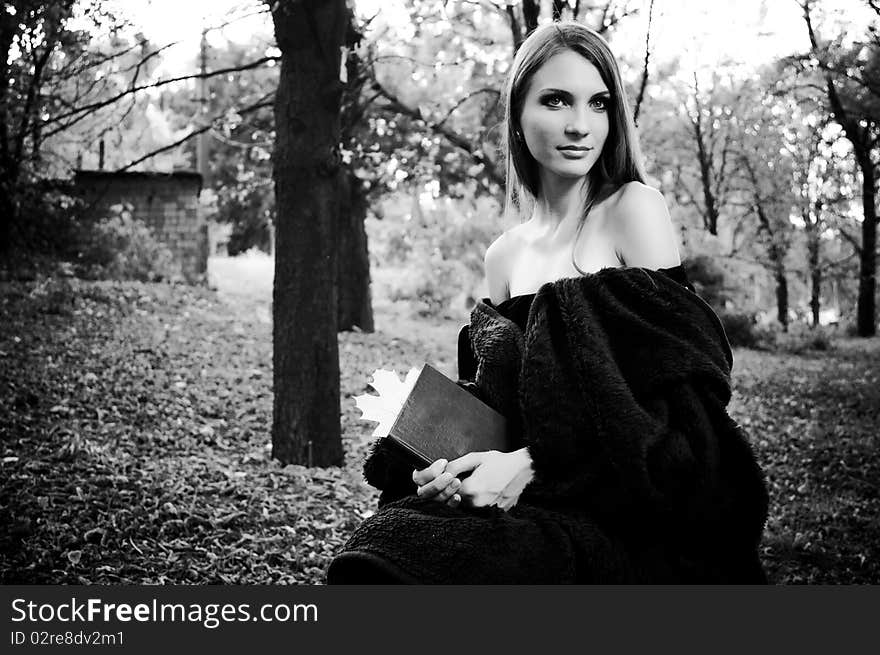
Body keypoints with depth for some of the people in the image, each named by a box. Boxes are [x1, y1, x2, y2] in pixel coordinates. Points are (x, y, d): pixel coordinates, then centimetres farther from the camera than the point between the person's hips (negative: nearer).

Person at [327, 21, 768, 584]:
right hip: (538, 503, 5)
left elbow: (681, 398, -8)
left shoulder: (634, 209, -2)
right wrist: (451, 462, -7)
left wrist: (531, 466, -17)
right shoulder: (505, 256, 13)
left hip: (633, 518, -4)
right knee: (386, 543, -23)